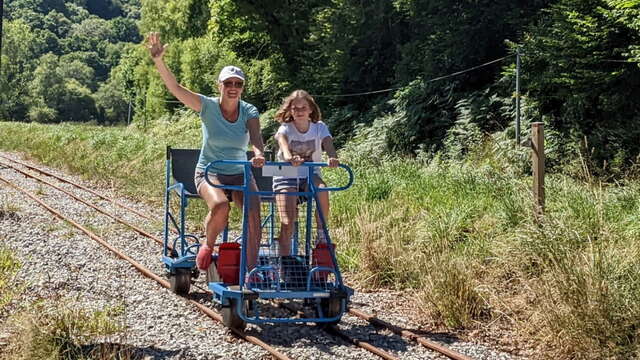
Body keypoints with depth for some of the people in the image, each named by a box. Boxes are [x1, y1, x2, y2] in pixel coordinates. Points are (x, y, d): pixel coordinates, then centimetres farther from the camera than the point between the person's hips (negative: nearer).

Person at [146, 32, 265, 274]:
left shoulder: (249, 112, -4)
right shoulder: (208, 106, -8)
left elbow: (256, 138, -22)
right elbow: (175, 87, -17)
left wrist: (258, 154, -45)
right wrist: (158, 61, -31)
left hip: (240, 174, 2)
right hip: (209, 172, -2)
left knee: (254, 212, -24)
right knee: (220, 205, -33)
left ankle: (251, 270, -14)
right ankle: (208, 246, -3)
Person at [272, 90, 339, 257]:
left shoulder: (319, 127, -1)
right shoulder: (285, 128, -7)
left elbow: (328, 144, -21)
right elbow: (282, 141, -31)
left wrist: (333, 157, -46)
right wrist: (288, 157, -56)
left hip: (310, 175, 1)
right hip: (286, 176, -1)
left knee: (322, 190, -35)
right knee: (287, 223, -16)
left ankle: (322, 233, -15)